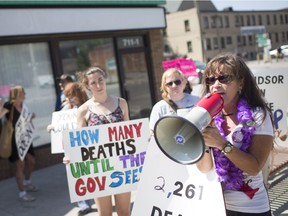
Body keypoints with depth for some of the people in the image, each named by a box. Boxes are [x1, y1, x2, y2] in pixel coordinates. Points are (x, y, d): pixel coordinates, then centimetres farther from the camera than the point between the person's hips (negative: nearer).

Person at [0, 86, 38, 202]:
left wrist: (30, 118, 5)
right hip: (14, 140, -7)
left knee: (31, 161, 13)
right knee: (20, 164, -6)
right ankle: (22, 193, 3)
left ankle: (27, 183, 38)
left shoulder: (22, 107, 7)